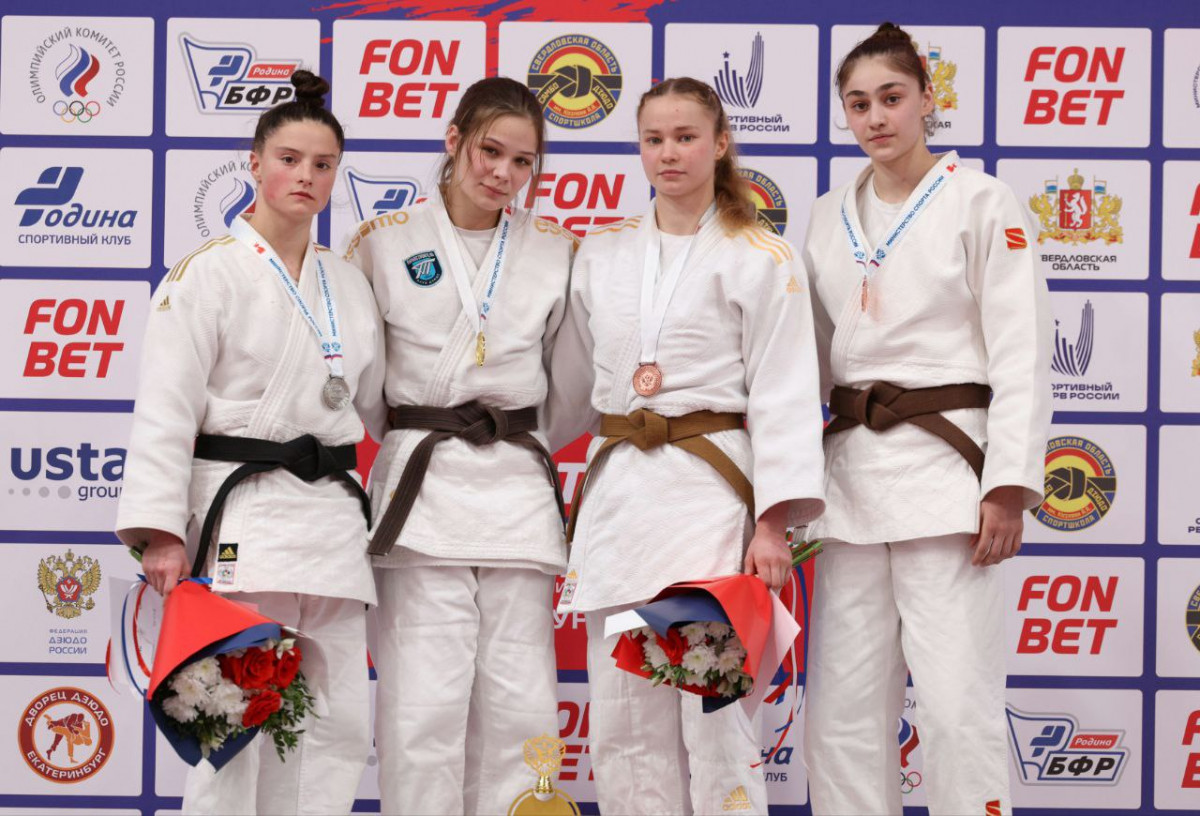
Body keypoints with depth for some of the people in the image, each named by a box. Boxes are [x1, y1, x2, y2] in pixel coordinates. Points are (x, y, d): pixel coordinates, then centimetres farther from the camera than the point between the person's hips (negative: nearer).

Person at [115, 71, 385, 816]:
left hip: (333, 516, 6)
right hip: (240, 513, -6)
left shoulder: (349, 285, 15)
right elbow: (166, 407, -9)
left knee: (341, 721, 6)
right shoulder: (209, 273, -4)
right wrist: (160, 530, -17)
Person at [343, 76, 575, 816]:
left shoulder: (557, 250, 10)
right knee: (424, 705, -7)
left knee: (520, 708, 2)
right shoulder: (384, 242, 4)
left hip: (519, 487, 3)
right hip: (422, 484, -2)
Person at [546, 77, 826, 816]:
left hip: (709, 490, -4)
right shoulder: (602, 254, 14)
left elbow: (784, 394, -5)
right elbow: (572, 383, 21)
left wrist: (774, 523, -13)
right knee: (622, 718, 5)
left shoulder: (763, 259, 0)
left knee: (714, 708, -7)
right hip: (616, 490, 5)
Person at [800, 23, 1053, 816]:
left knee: (957, 704, -9)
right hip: (851, 465, 5)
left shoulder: (980, 201, -1)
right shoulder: (830, 218, 14)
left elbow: (1022, 354, -6)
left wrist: (1009, 486, -14)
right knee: (843, 708, 5)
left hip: (945, 460, -5)